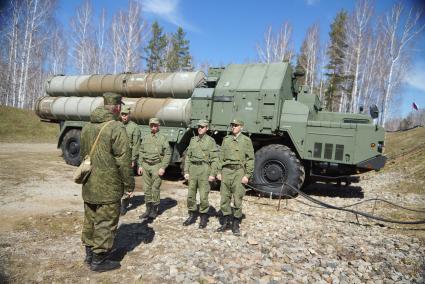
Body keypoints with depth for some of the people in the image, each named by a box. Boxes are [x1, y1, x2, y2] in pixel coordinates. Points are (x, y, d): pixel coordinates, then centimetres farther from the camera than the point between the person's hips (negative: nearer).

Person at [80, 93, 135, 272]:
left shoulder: (87, 127, 8)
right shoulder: (116, 128, -18)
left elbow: (83, 155, 16)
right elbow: (123, 161, -18)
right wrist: (129, 184, -8)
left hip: (89, 186, 8)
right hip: (108, 187, -8)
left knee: (90, 220, 20)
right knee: (106, 223, 5)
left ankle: (89, 254, 34)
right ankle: (99, 260, 16)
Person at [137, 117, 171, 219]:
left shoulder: (163, 138, -2)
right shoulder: (145, 138, 11)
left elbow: (168, 154, -5)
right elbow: (141, 152, 14)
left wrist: (163, 167, -11)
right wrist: (140, 165, 6)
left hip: (157, 166, -4)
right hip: (145, 165, 4)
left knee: (155, 188, -1)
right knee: (146, 188, 7)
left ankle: (154, 210, 12)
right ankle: (148, 209, 18)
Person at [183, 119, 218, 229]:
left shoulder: (211, 141, -2)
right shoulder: (193, 140, 12)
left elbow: (214, 159, -5)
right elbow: (188, 156, 13)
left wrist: (212, 174, -10)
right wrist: (186, 171, 7)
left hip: (204, 169, -5)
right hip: (193, 169, 5)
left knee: (203, 195, -1)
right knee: (191, 194, 8)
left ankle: (204, 217, 14)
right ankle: (192, 215, 23)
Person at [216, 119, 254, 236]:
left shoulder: (246, 141, 1)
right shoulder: (226, 139, 12)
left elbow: (250, 159, -2)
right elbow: (221, 156, 13)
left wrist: (247, 175, -9)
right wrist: (219, 172, 6)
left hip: (239, 171, -3)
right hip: (226, 171, 4)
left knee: (237, 200, 0)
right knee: (224, 198, 7)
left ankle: (236, 225, 13)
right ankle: (226, 223, 21)